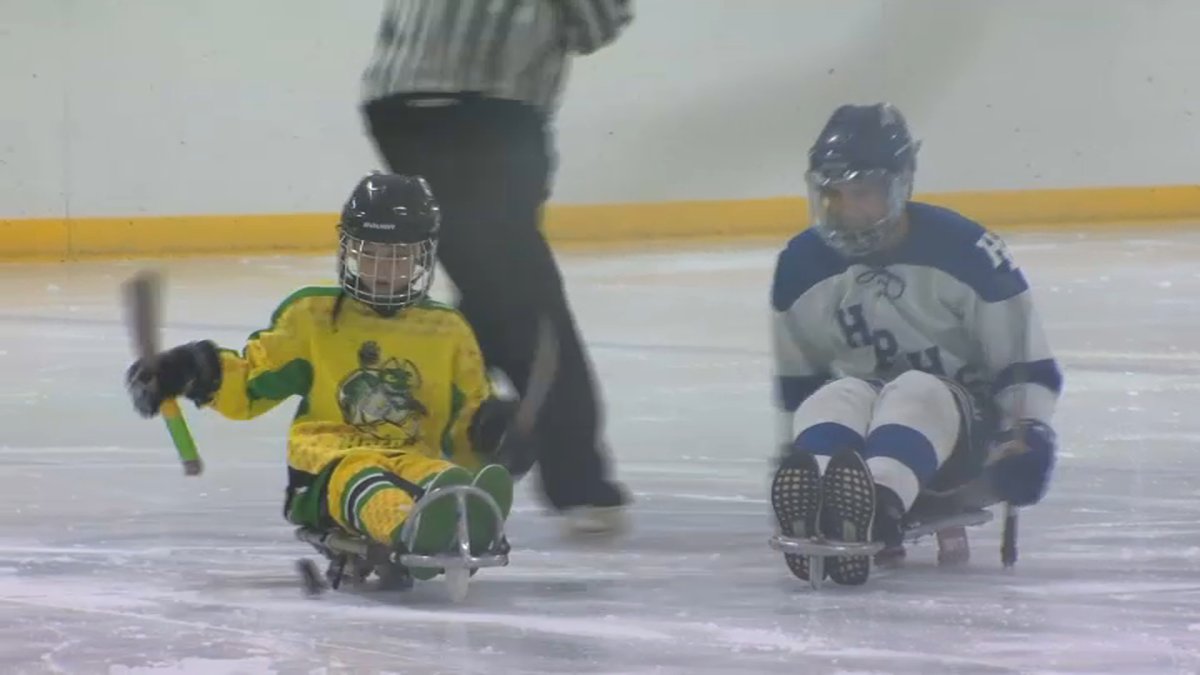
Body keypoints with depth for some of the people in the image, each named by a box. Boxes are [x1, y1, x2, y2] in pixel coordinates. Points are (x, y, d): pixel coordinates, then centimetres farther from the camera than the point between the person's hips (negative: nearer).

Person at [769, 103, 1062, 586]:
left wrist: (1029, 432, -19)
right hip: (859, 409, 3)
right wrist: (792, 456, 13)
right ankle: (812, 505, -69)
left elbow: (1025, 359, -6)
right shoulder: (802, 266, 2)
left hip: (963, 423, -3)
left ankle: (878, 508, -73)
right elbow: (795, 378, 16)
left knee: (915, 396, -37)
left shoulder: (963, 251, -11)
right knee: (835, 400, -32)